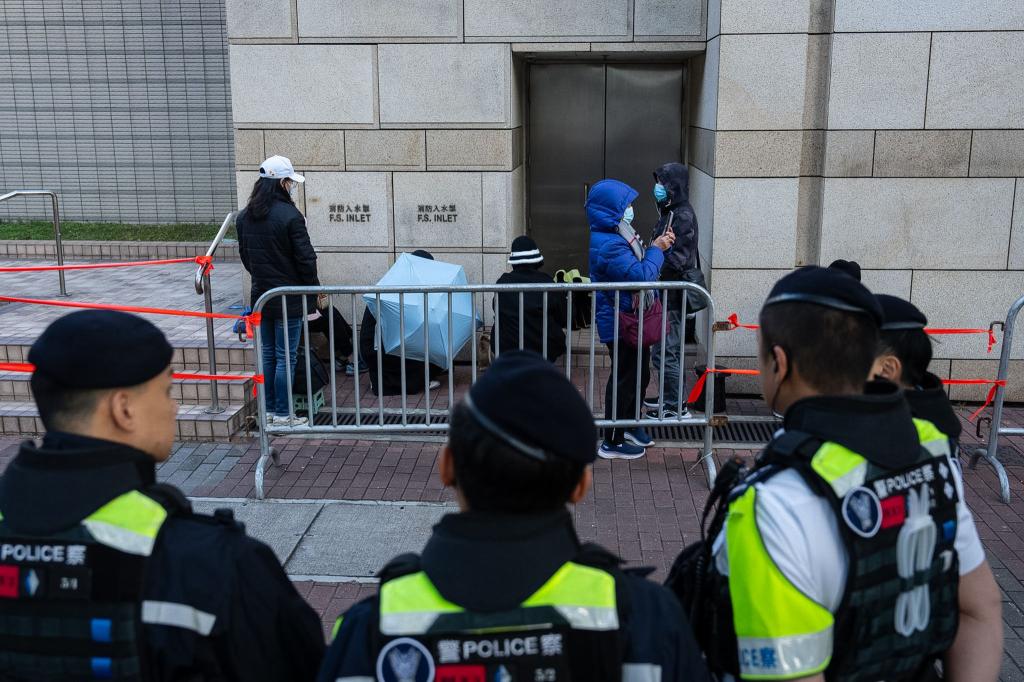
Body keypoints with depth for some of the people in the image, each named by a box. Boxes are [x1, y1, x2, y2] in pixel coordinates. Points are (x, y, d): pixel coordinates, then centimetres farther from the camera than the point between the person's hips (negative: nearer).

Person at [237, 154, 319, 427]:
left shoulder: (244, 217, 5)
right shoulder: (289, 215, -17)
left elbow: (244, 255, 14)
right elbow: (305, 258, -14)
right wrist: (315, 288, -1)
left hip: (261, 295, 7)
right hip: (289, 298, -7)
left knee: (267, 354, 15)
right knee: (285, 357, 1)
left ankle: (268, 410, 23)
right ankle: (283, 414, 8)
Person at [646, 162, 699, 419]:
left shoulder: (683, 215, -17)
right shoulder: (669, 212, 13)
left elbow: (677, 259, -23)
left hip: (675, 296, -10)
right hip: (667, 293, 10)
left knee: (664, 352, -4)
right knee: (670, 350, 18)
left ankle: (677, 407, 5)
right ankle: (669, 397, 30)